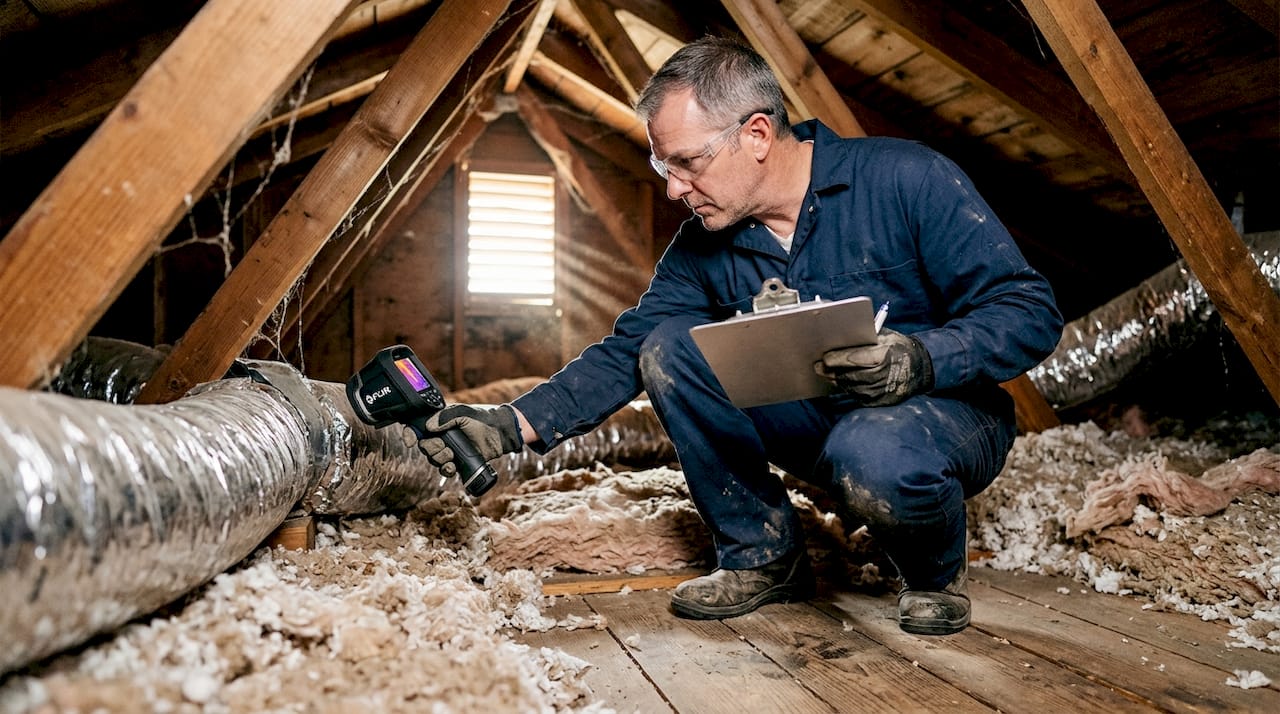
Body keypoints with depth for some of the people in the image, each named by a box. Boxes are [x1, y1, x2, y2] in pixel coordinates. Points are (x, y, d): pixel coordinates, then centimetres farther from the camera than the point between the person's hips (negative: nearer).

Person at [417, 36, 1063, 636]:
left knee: (877, 459, -40)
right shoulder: (701, 248, -2)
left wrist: (922, 360, -35)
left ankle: (935, 569, -2)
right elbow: (624, 352, -3)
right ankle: (763, 556, -1)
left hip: (947, 408, -4)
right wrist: (514, 424, -16)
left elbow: (1030, 311, -17)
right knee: (669, 348, -14)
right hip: (817, 424, 5)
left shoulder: (902, 178, -18)